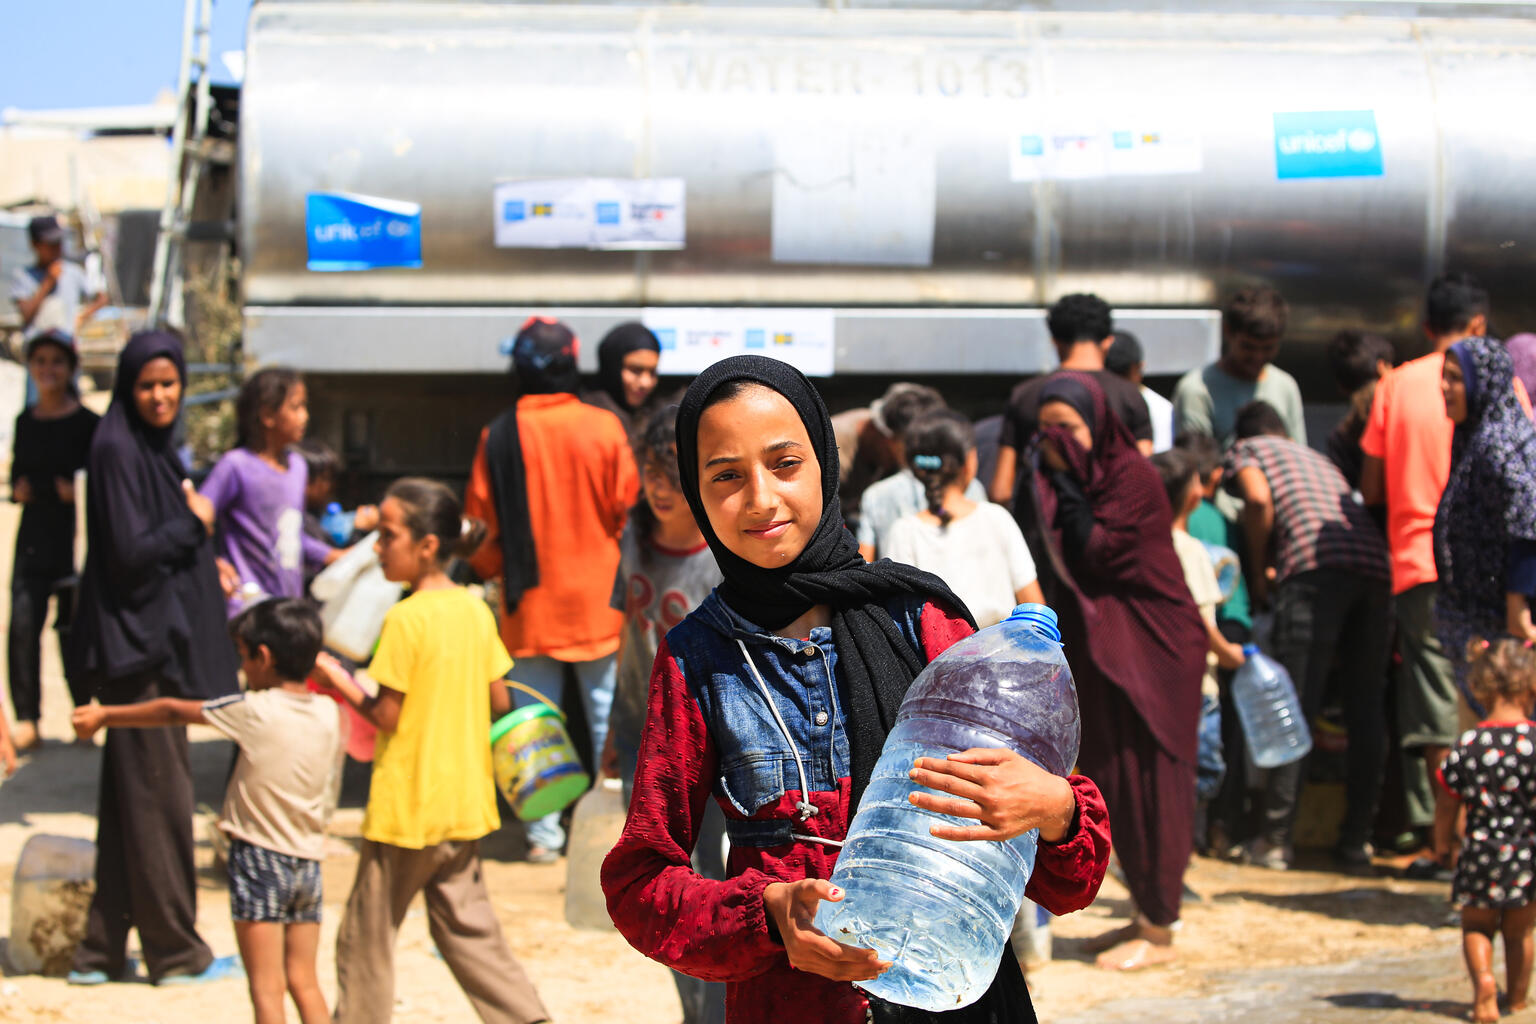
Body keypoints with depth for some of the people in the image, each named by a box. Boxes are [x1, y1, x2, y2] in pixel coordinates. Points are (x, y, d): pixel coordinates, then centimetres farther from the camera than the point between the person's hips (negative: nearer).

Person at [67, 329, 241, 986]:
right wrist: (194, 523, -8)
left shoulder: (154, 448, 13)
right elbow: (131, 553, -20)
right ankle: (175, 951, 9)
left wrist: (206, 565, 7)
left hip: (158, 640, 9)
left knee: (128, 800, 12)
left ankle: (102, 951, 19)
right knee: (157, 796, -1)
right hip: (137, 643, -9)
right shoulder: (118, 451, -14)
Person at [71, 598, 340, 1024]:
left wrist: (105, 715, 13)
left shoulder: (255, 710, -11)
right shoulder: (327, 711, 2)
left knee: (266, 990, -2)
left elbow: (171, 712, 1)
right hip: (308, 861, 6)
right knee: (304, 984, 10)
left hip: (259, 857, -5)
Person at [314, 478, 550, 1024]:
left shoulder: (405, 619, -17)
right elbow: (499, 701, 8)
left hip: (406, 808, -7)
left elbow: (388, 716, -15)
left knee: (366, 936, 8)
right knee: (466, 927, 14)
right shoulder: (475, 610, 4)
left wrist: (338, 680, -4)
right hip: (465, 802, 7)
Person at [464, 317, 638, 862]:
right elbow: (626, 506, -4)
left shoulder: (500, 435, -7)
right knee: (606, 712, 11)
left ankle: (544, 832, 9)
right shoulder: (604, 427, -8)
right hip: (597, 597, 0)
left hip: (530, 600, 0)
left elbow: (482, 517, -4)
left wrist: (486, 568, 14)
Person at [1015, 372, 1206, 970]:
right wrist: (1052, 482, -7)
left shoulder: (1130, 473, -13)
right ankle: (1147, 914, 23)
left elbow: (1095, 549, -21)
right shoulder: (1076, 479, 11)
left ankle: (1158, 933, 4)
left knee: (1146, 783, -4)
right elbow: (1045, 557, 3)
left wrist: (1064, 482, -16)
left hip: (1148, 645, -8)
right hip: (1100, 647, 8)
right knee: (1109, 784, 11)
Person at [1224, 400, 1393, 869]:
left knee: (1295, 705, -5)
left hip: (1315, 564, -5)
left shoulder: (1246, 450, 21)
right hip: (1376, 563, 5)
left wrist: (1258, 571, 11)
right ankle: (1356, 842, 10)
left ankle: (1276, 839, -5)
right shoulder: (1319, 458, 37)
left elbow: (1259, 500, 0)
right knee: (1367, 711, 8)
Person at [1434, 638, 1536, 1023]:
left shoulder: (1467, 746, -11)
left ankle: (1483, 980, -7)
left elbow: (1446, 804, -2)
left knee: (1477, 927, 17)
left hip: (1482, 852, -1)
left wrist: (1443, 844, 15)